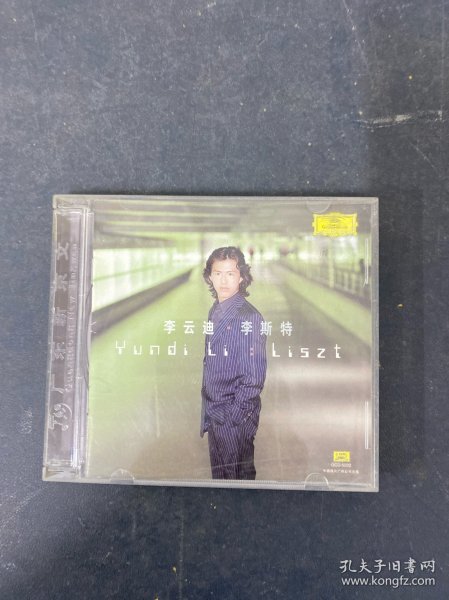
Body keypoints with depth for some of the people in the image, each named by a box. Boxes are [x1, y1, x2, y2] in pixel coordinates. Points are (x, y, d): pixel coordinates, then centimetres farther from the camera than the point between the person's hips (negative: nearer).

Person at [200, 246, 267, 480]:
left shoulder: (248, 317, -18)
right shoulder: (215, 311, 5)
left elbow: (254, 376, -17)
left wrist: (234, 415, -15)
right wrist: (208, 408, 11)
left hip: (235, 416, -7)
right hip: (213, 411, 7)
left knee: (238, 475, 10)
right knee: (218, 473, 22)